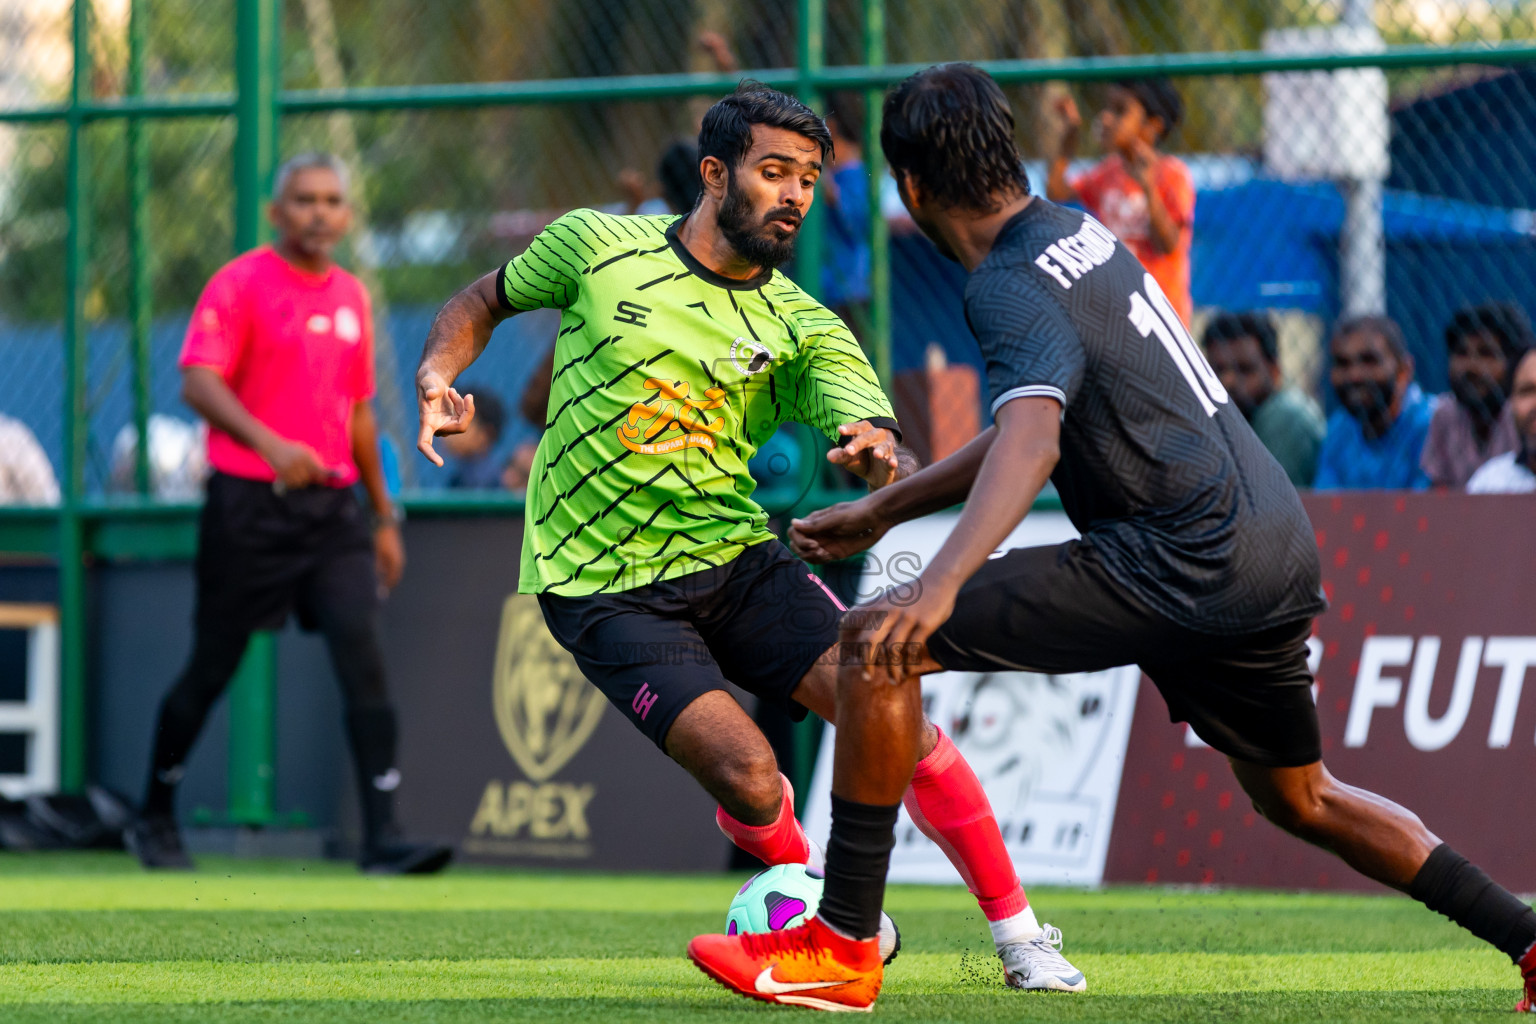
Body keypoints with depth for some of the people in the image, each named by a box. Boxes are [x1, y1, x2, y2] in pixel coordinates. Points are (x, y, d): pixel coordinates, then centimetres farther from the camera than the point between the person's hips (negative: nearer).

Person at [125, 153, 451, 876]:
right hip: (249, 504, -5)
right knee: (212, 668, 5)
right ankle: (155, 818, 24)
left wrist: (384, 518, 23)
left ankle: (382, 836, -15)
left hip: (331, 505, 5)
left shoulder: (351, 295, 15)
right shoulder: (240, 283, -5)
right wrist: (270, 444, -32)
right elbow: (198, 383, -17)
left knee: (362, 654, -11)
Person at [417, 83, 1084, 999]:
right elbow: (484, 302, 15)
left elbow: (892, 458, -14)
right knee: (747, 773, -22)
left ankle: (1020, 935, -5)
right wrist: (439, 374, -7)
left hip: (736, 560, 2)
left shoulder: (804, 331, -1)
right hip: (602, 583, -2)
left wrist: (884, 461, -39)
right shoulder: (595, 247, -3)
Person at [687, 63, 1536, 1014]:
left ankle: (844, 944, -10)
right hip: (1278, 553, 10)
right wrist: (882, 511, 32)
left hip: (1186, 559, -10)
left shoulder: (1011, 287, -11)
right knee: (1304, 801, 30)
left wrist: (939, 587, -43)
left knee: (880, 639, -11)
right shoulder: (1078, 232, 18)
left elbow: (1032, 444, -30)